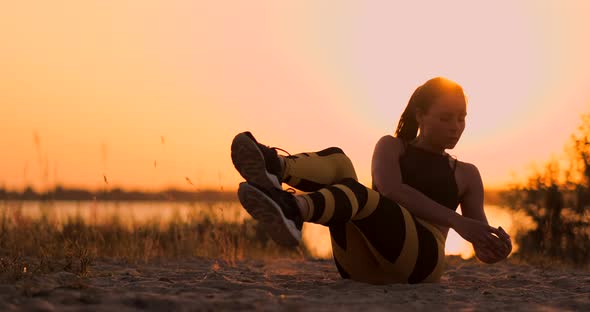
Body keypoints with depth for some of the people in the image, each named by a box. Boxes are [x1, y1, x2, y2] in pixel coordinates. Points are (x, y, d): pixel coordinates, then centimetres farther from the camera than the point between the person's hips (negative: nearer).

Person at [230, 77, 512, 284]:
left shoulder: (466, 175, 26)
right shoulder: (391, 147, 21)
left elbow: (482, 250, 20)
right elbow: (390, 190, -3)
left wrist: (495, 248, -8)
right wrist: (456, 221, -18)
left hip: (419, 259, -2)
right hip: (363, 264, 2)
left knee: (354, 192, -33)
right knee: (336, 161, -20)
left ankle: (292, 211, -69)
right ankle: (274, 169, -56)